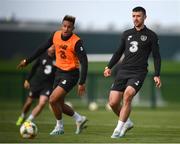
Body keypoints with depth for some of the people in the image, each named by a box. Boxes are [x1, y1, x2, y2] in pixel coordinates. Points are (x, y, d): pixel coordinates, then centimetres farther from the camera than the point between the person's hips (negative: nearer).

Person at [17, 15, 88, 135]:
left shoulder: (76, 42, -21)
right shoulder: (56, 35, -2)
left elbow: (84, 62, -21)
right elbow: (42, 49, 12)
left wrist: (82, 83, -26)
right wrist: (27, 61, 16)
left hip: (71, 75, -7)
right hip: (59, 72, 7)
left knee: (53, 100, -15)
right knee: (59, 104, 10)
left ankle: (59, 127, 6)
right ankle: (79, 119, 32)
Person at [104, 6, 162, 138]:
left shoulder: (151, 36, 5)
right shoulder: (127, 34, 15)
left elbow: (156, 56, 4)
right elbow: (119, 52, 24)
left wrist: (157, 75, -5)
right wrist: (109, 67, 14)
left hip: (138, 72, -4)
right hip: (123, 71, 4)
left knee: (127, 95, -27)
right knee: (113, 103, -6)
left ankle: (119, 129, -19)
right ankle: (127, 122, 20)